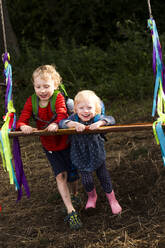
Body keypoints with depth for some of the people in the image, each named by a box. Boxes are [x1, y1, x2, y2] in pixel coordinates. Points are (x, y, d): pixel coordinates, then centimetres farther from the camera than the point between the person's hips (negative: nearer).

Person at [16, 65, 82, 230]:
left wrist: (56, 124, -59)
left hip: (66, 142, -2)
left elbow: (62, 114, -37)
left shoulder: (58, 98, -21)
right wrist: (24, 126, -39)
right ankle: (71, 211, -3)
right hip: (48, 146, 2)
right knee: (60, 175, -5)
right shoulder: (31, 101, -10)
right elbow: (22, 119, -15)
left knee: (73, 173, 13)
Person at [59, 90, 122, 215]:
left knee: (104, 177, 11)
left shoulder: (97, 118, -18)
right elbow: (62, 123, -30)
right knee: (87, 181, 4)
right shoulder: (74, 118, -16)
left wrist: (99, 123, -48)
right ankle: (92, 196, 39)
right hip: (81, 157, 0)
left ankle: (112, 199, 36)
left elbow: (111, 120, -31)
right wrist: (74, 124, -47)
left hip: (97, 154, 0)